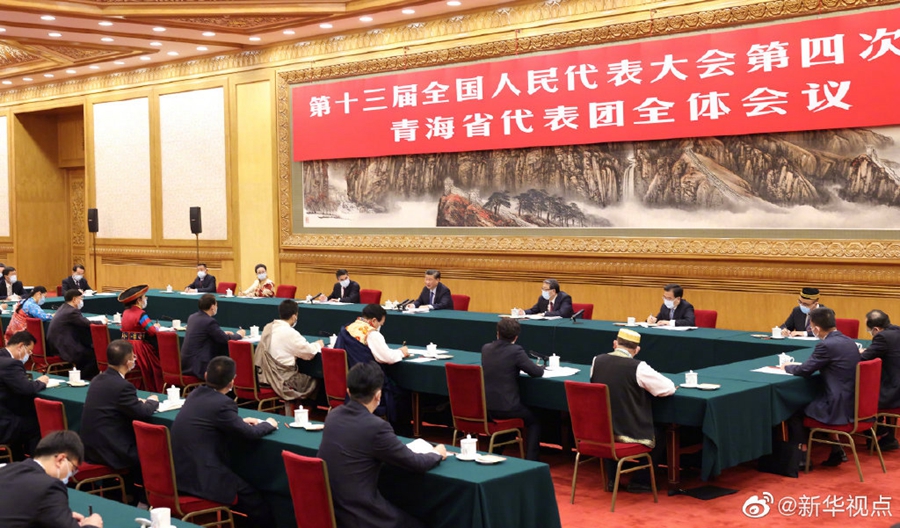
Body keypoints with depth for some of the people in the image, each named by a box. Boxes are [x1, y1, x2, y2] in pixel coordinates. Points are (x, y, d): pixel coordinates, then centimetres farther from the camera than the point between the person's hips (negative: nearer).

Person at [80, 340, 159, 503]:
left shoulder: (98, 380, 5)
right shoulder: (122, 386, -21)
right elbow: (143, 413, -15)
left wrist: (140, 402, 11)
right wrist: (152, 401, 6)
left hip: (90, 448, 9)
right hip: (108, 453, -9)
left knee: (139, 444, 26)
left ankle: (130, 494, 32)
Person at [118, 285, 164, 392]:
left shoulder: (125, 312, 9)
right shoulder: (140, 314, -16)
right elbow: (153, 331, -21)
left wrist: (153, 326, 11)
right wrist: (156, 327, 2)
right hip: (139, 347, -8)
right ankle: (159, 392, 1)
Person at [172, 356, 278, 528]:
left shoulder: (196, 394, 7)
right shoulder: (222, 403, -18)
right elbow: (249, 433, -8)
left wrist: (240, 421, 22)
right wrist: (268, 424, 11)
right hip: (200, 477, -9)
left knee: (241, 483, 24)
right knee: (251, 497, 5)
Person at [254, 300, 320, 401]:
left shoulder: (268, 327, 5)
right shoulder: (290, 333, -17)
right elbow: (309, 353, -12)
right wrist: (318, 345, 9)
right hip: (282, 379, -8)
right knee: (313, 381, 10)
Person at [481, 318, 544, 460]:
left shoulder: (485, 348, 4)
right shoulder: (516, 351, -14)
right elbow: (537, 372, -11)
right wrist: (541, 367, 12)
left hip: (485, 408, 6)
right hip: (506, 408, -6)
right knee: (534, 421, 21)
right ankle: (530, 460, 12)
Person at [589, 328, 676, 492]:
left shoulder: (597, 361, -4)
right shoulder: (638, 368, -18)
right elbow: (669, 388, -10)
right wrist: (646, 383, 8)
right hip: (629, 435, -5)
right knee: (661, 435, 21)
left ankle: (611, 480, 35)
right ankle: (639, 481, 24)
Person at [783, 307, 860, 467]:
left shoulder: (826, 345, -19)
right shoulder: (849, 341, 7)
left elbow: (804, 371, -11)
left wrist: (787, 367, 9)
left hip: (839, 409, -8)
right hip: (854, 404, 9)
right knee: (806, 402, 31)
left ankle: (802, 457, 18)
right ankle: (836, 451, 30)